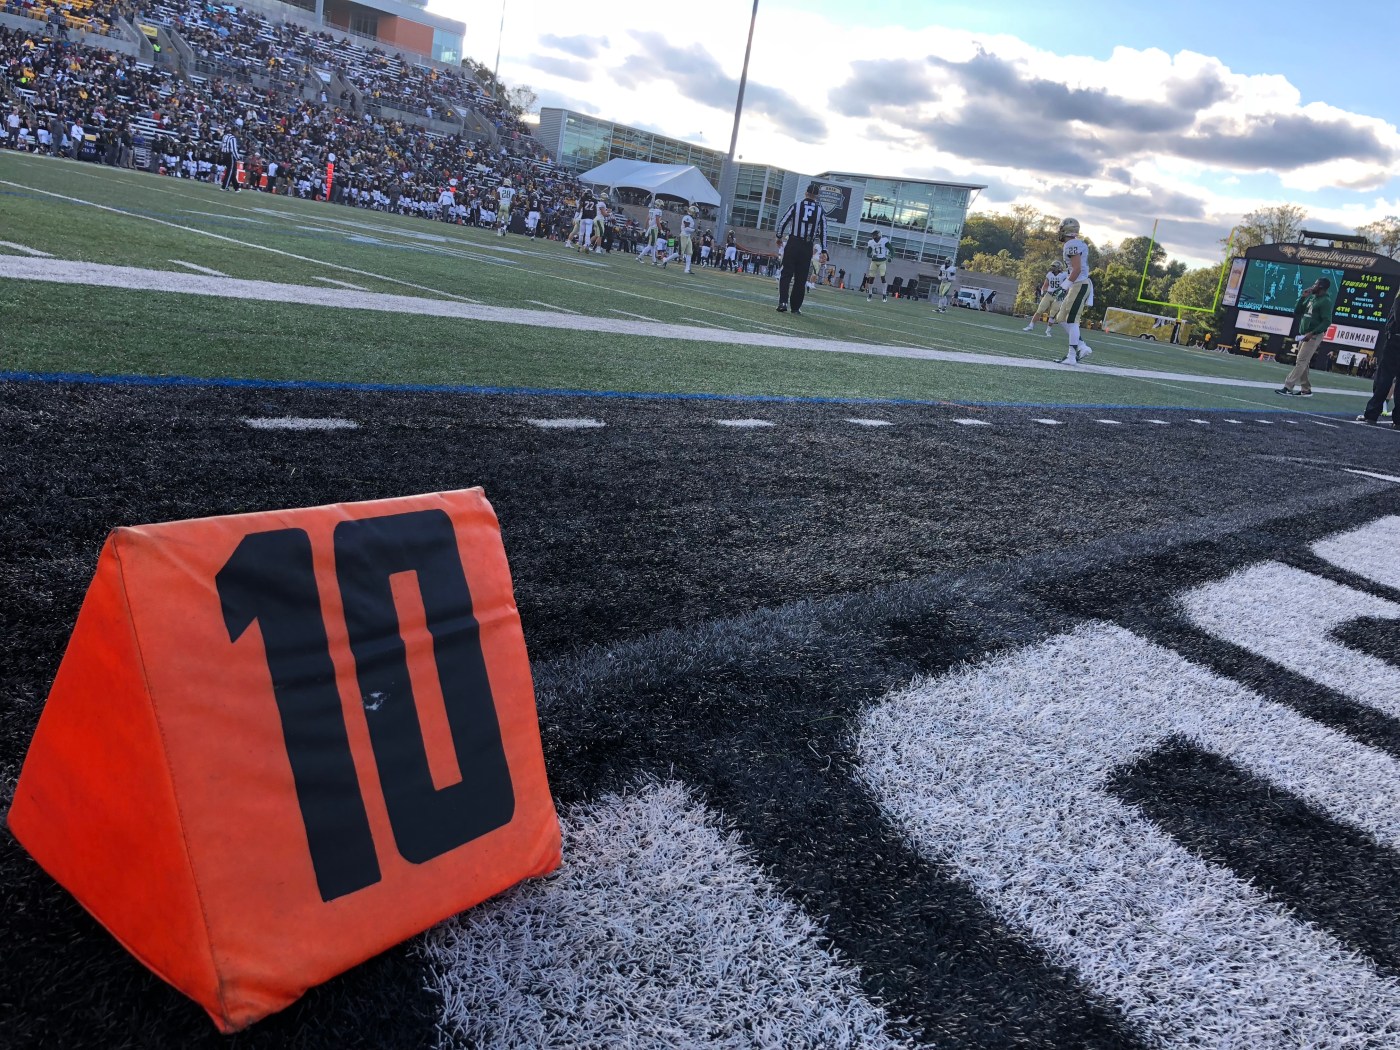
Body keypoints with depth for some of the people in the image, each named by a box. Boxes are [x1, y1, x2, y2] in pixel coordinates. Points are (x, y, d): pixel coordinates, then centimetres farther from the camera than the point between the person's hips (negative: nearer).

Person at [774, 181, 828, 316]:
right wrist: (823, 251, 8)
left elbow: (783, 222, 1)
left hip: (792, 244, -1)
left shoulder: (796, 205, 0)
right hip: (807, 247, 1)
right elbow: (823, 232, 4)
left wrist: (779, 237, 17)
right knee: (801, 278, 7)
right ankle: (796, 308, 9)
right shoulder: (820, 211, 4)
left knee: (786, 274, 2)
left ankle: (783, 302, -13)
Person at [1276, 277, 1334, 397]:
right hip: (1304, 335, 9)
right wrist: (1303, 297, 5)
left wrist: (1312, 333, -26)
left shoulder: (1326, 301, -10)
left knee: (1301, 362, -13)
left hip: (1314, 336, -9)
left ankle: (1288, 387, -18)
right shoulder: (1311, 298, 15)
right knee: (1303, 363, 9)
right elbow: (1296, 312, 14)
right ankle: (1306, 389, 13)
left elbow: (1327, 321, -18)